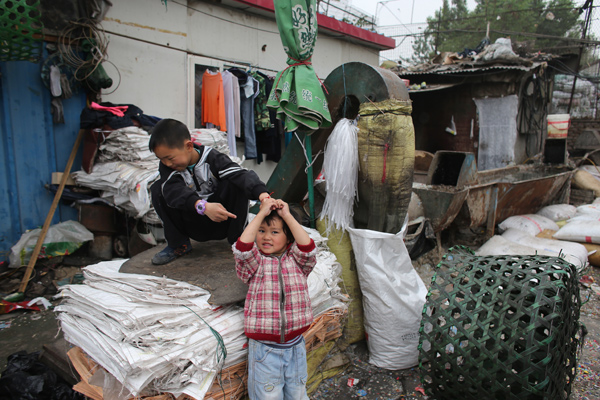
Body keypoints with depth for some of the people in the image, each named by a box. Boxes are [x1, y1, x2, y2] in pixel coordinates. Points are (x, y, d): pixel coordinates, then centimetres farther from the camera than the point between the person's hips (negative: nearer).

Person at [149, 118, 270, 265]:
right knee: (158, 189, -16)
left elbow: (241, 174, -32)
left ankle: (238, 238, -12)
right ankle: (178, 244, -3)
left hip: (221, 221, -2)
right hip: (193, 226, 2)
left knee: (234, 184, -27)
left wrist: (261, 193, -53)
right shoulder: (167, 167, -9)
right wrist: (202, 206, -50)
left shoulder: (212, 158, -15)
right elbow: (173, 190, -31)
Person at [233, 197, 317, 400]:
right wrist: (262, 213, -18)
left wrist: (287, 215, -15)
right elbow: (242, 248, -21)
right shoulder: (255, 262, -3)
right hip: (264, 348, -1)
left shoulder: (296, 260, 1)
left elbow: (308, 247, -18)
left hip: (295, 346, 2)